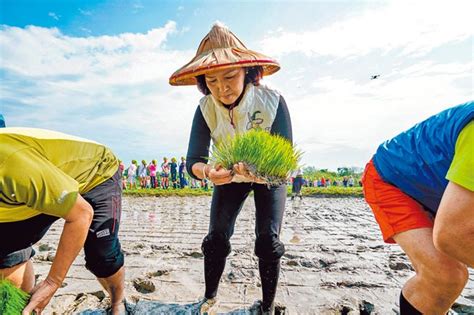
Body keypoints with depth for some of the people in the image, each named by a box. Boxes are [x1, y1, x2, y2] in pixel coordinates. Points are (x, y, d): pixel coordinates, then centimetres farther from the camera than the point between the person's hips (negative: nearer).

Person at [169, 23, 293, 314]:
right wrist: (207, 171, -50)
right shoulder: (206, 109, -24)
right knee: (217, 237, -4)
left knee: (268, 241, -9)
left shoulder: (273, 101, -31)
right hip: (230, 176, 2)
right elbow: (193, 160, -26)